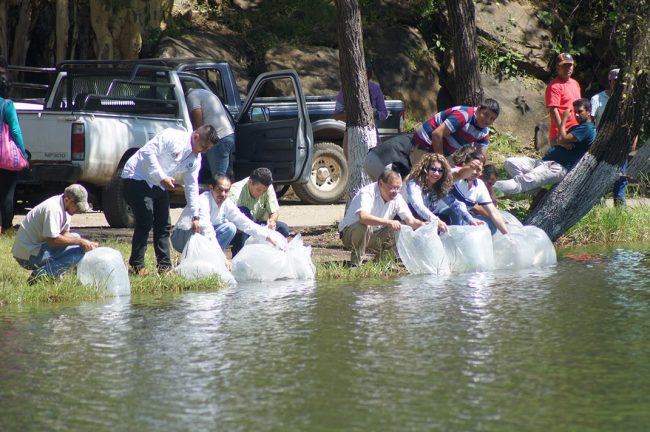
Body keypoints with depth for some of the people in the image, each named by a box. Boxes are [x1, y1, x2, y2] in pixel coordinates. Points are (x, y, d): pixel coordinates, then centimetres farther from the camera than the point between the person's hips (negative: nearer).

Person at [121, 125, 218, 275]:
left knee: (164, 226, 5)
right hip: (137, 177, -9)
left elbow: (192, 186, 9)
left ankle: (164, 266, 11)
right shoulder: (172, 137, -21)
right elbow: (148, 152, -27)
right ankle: (136, 266, -11)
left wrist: (195, 216, 5)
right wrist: (162, 177, -29)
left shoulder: (195, 159, 4)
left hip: (159, 185, 9)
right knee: (145, 222, -16)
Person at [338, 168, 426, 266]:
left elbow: (410, 221, -8)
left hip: (374, 236, 6)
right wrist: (389, 222, -52)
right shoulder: (367, 193, -26)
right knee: (363, 226, -39)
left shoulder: (397, 198, -6)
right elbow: (363, 217, -45)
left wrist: (423, 225, -31)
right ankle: (355, 264, -24)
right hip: (349, 233, -6)